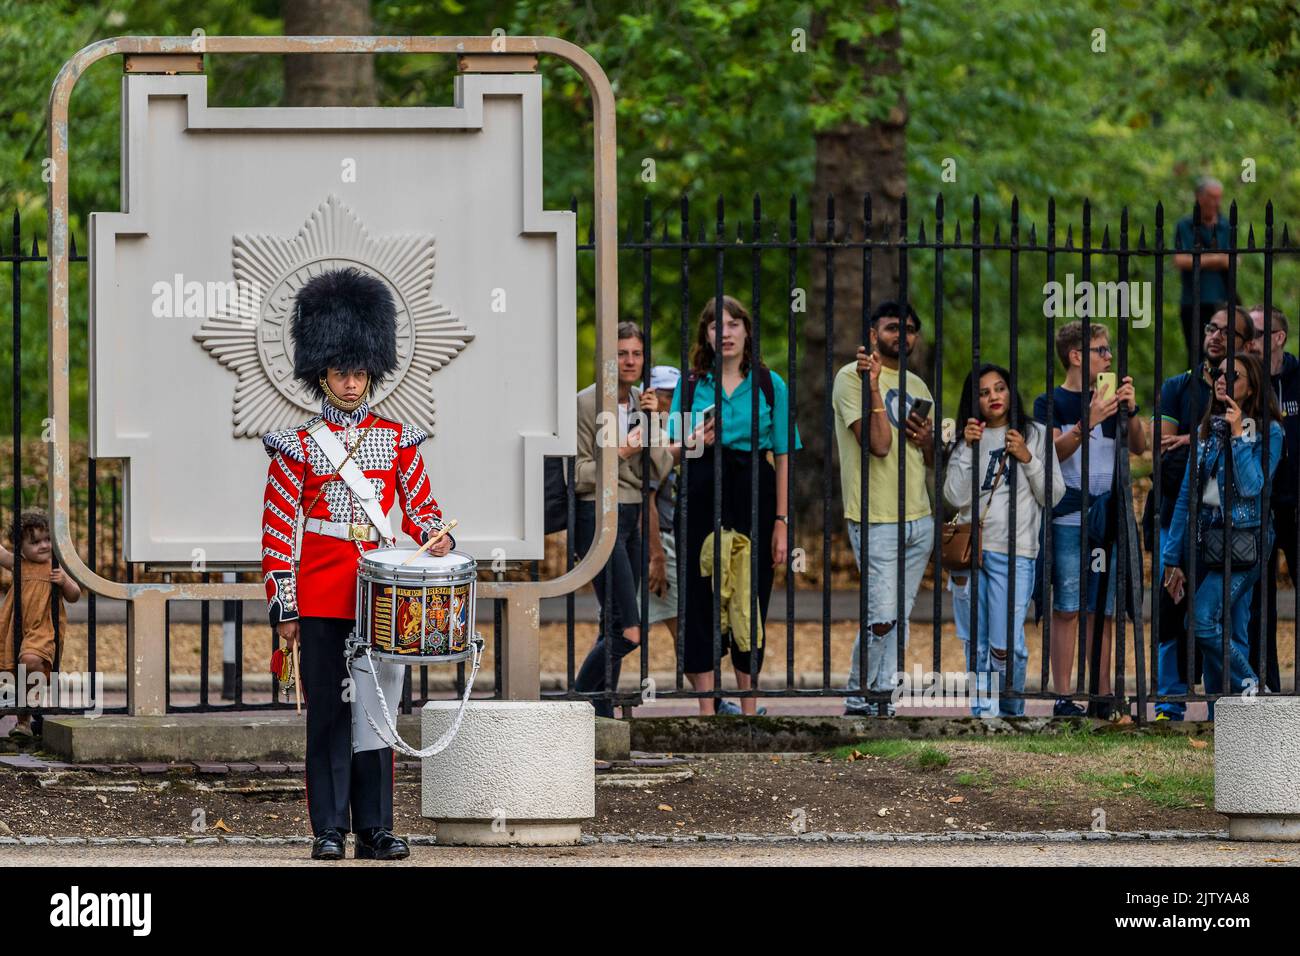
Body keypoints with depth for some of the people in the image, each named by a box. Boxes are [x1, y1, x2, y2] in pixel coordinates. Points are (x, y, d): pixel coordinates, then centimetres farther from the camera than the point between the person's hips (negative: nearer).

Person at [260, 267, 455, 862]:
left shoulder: (398, 441, 8)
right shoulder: (297, 447, 0)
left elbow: (420, 506, 13)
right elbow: (277, 531, 0)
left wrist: (435, 535, -11)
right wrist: (283, 607, -5)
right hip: (321, 594, -2)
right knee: (327, 711, -1)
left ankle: (376, 829, 7)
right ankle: (329, 829, 2)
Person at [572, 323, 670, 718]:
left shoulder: (641, 402, 12)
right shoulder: (588, 403, -9)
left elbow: (661, 470, 6)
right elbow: (576, 474, -10)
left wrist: (652, 421, -5)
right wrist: (620, 453, -16)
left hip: (631, 519, 8)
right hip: (598, 518, -8)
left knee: (614, 627, 7)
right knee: (627, 631, -14)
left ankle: (600, 715, 12)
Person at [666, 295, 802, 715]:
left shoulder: (770, 385, 5)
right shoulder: (690, 384, 8)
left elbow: (783, 457, 3)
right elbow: (672, 452, 12)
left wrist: (782, 522, -3)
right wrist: (692, 444, -12)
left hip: (753, 495, -1)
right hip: (701, 496, 1)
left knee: (751, 599, 2)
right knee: (700, 598, -1)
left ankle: (749, 709, 10)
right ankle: (707, 710, 3)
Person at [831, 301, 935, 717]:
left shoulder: (918, 387, 17)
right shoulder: (853, 377, -6)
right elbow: (878, 444, -17)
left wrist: (927, 440, 2)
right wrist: (873, 385, -23)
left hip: (919, 520, 7)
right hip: (876, 521, -7)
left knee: (898, 619, 6)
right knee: (881, 618, -12)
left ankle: (880, 699, 11)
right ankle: (858, 696, 4)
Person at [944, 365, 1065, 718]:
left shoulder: (1035, 435, 7)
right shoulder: (969, 440, 12)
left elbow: (1053, 496, 3)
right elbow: (956, 496, -1)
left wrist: (1028, 459, -9)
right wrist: (968, 449, -7)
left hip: (1013, 552, -3)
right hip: (972, 549, 3)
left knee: (1005, 645, -12)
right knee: (976, 644, 6)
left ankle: (1012, 712, 3)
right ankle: (981, 713, 12)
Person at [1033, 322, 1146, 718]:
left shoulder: (1108, 400, 14)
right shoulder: (1050, 403, 0)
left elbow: (1139, 447, 8)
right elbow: (1053, 452, -13)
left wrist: (1131, 410, -8)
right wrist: (1088, 423, -26)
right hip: (1067, 521, -5)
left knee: (1102, 610, 6)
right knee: (1066, 609, -5)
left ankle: (1103, 695, 9)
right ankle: (1063, 697, -4)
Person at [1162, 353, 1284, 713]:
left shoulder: (1267, 431, -2)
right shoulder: (1207, 430, 14)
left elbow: (1251, 487, -16)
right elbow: (1187, 495, 13)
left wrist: (1237, 434, -14)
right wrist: (1173, 558, 11)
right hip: (1208, 541, 6)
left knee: (1202, 619, -20)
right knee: (1227, 638, 5)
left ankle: (1251, 690, -7)